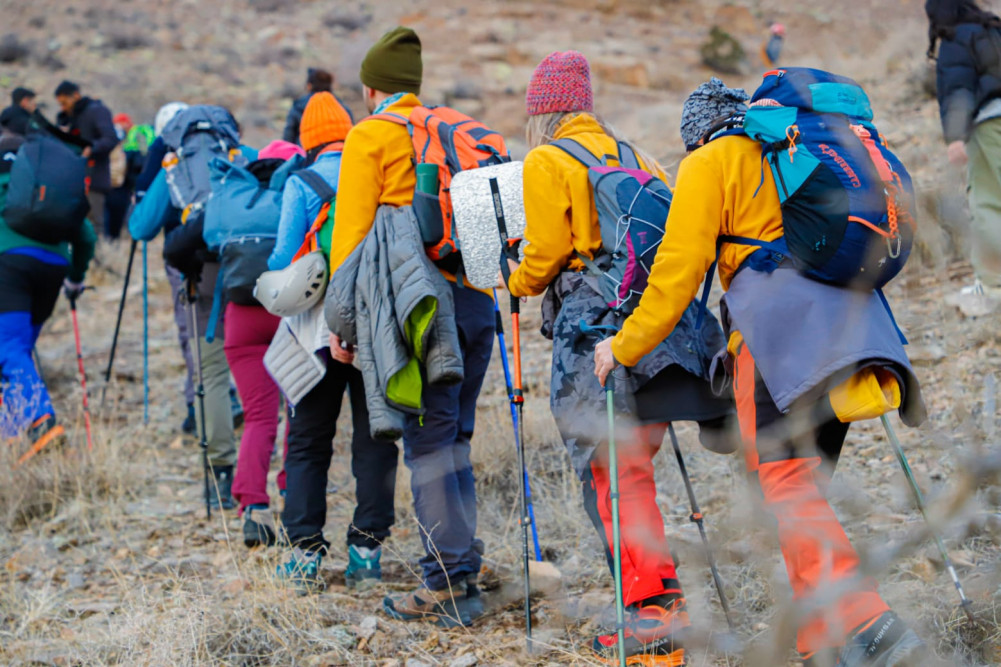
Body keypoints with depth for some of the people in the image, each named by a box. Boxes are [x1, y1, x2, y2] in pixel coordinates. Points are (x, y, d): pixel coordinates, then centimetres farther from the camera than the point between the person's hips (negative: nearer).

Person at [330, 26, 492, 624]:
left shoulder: (371, 137, 1)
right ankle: (464, 565, 17)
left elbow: (352, 230, -5)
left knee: (428, 441, -3)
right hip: (477, 299, 6)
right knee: (455, 439, 14)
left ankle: (449, 583, -5)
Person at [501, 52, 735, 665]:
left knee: (612, 472, -5)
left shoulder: (545, 162, 2)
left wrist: (515, 283, 16)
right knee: (632, 465, 10)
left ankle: (655, 608, -8)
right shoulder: (630, 154, 21)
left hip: (594, 326, -6)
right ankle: (658, 607, 10)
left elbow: (547, 253, -3)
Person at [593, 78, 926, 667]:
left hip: (778, 320, -7)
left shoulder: (708, 165, 10)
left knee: (787, 484, -12)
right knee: (807, 482, 12)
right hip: (847, 318, 7)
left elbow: (680, 266, 2)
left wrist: (626, 345, 10)